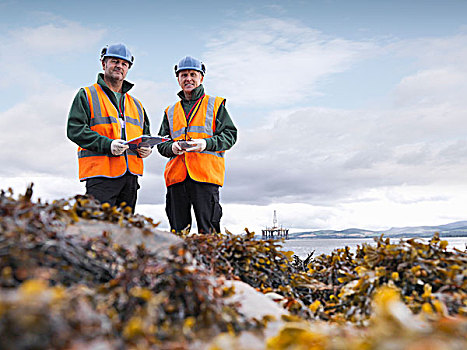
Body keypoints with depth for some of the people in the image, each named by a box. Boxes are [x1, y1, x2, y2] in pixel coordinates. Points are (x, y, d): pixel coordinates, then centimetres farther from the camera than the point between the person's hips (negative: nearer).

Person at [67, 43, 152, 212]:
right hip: (101, 174, -5)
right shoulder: (87, 95, 6)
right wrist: (107, 144, -19)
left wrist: (147, 148, 2)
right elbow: (74, 129, -5)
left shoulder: (136, 105, 23)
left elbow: (146, 134, 27)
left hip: (130, 174, 6)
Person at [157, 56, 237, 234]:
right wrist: (171, 147, -3)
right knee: (178, 230, 4)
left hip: (206, 173, -3)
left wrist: (206, 143, -13)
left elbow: (230, 134, 4)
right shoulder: (171, 111, 23)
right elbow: (161, 143, 20)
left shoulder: (215, 104, 13)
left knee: (208, 231, -7)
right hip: (177, 175, 4)